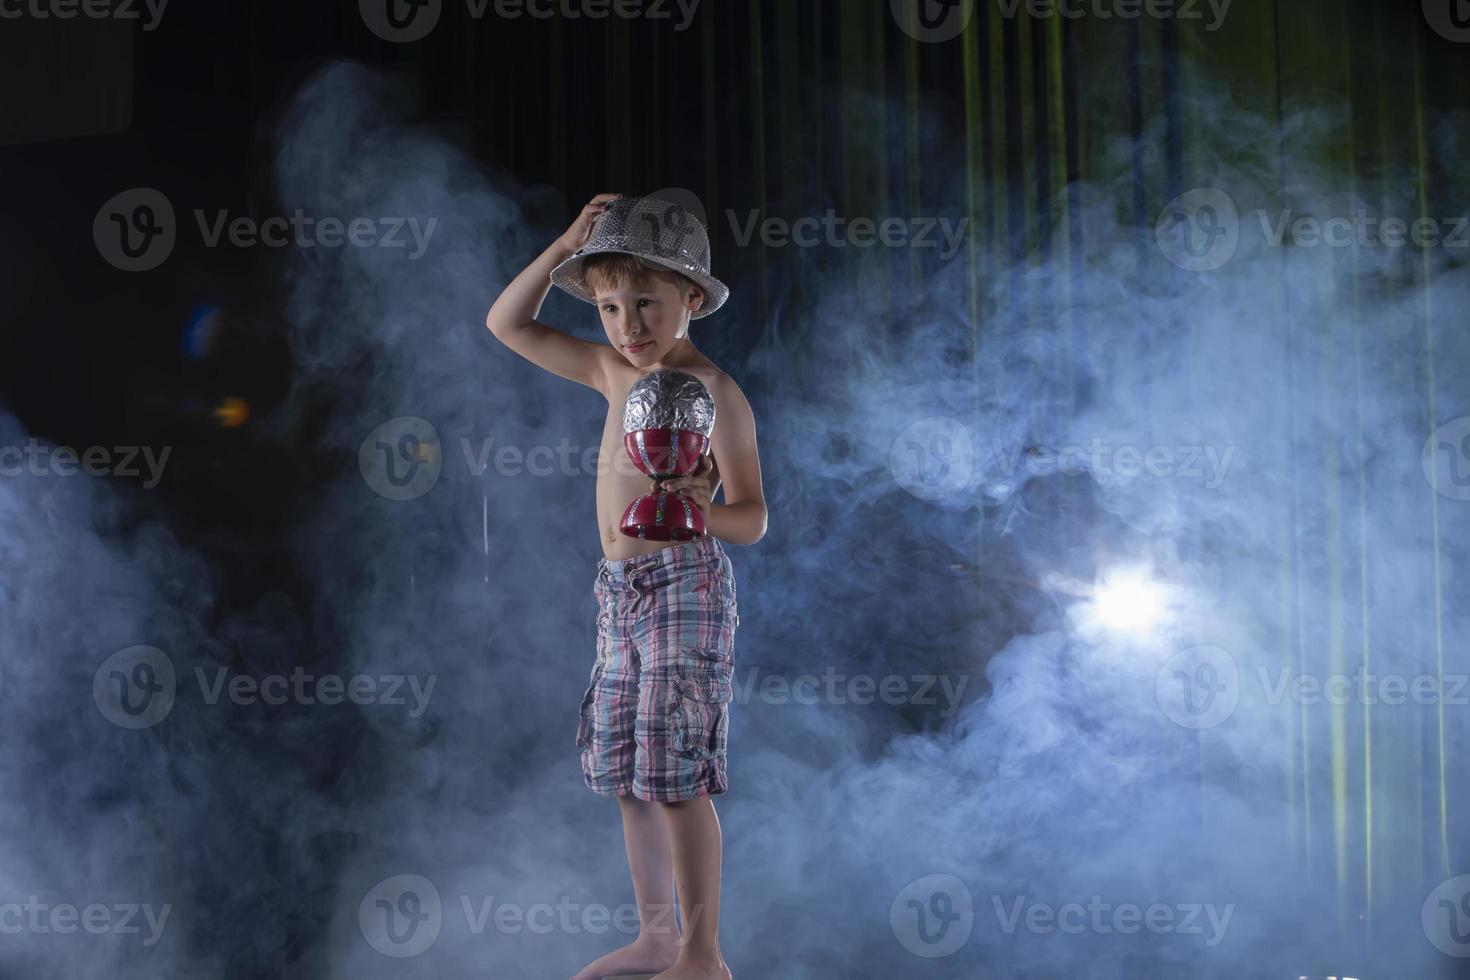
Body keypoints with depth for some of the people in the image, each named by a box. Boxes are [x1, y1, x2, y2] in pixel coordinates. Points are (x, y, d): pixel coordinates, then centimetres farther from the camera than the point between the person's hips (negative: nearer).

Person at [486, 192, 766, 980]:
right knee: (623, 773, 12)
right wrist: (563, 248, 4)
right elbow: (508, 324, 17)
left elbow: (753, 518, -11)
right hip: (620, 591, 8)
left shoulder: (711, 390, -10)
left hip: (684, 586, -8)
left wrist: (707, 516, -33)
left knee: (676, 774, -9)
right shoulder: (614, 371, 11)